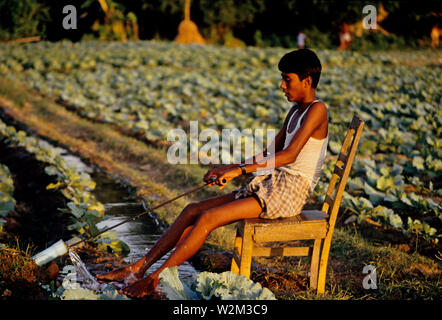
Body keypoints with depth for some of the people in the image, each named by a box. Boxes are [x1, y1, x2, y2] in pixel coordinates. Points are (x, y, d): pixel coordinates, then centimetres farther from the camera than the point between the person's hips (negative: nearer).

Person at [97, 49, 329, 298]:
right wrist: (228, 169, 10)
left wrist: (241, 169, -26)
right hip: (268, 185, 9)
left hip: (289, 192, -9)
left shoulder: (317, 110, -11)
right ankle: (138, 268, -1)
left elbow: (290, 155, -23)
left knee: (208, 217, -21)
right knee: (193, 210, -1)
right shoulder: (295, 111, 19)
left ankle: (153, 280, -17)